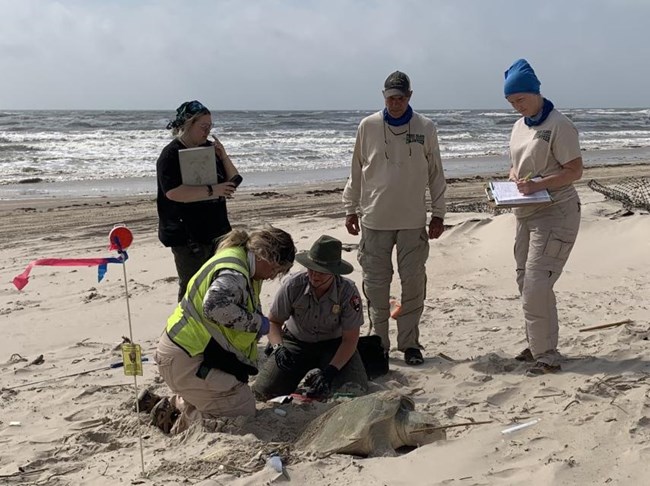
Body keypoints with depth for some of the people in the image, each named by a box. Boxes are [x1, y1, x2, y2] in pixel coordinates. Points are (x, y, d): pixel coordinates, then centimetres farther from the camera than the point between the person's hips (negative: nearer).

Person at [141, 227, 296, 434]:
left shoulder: (240, 266, 13)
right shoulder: (233, 273, -21)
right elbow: (215, 306, -37)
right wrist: (255, 322, -24)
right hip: (186, 358, -11)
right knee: (242, 412, -10)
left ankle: (169, 404, 19)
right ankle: (179, 426, -3)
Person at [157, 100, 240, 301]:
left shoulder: (209, 149, 8)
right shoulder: (171, 155, -13)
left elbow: (232, 181, 12)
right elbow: (173, 192, -26)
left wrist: (224, 157, -5)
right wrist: (212, 190, -27)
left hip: (216, 229, 7)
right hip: (187, 235, -7)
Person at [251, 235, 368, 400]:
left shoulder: (348, 292, -24)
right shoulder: (293, 285, -22)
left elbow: (350, 339, -18)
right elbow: (273, 321, -10)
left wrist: (331, 370, -30)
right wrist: (278, 347, -30)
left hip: (333, 343, -1)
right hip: (296, 341, 1)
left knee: (355, 391, -25)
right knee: (263, 391, -15)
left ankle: (319, 372, 10)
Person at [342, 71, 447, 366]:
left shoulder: (425, 128, 2)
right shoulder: (368, 126, 2)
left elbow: (435, 174, 8)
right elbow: (356, 172, 8)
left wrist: (438, 214, 5)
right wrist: (350, 209, 6)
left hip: (413, 220, 0)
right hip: (375, 219, 0)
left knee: (413, 283, 2)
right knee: (376, 284, 3)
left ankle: (409, 342, 14)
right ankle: (378, 343, 14)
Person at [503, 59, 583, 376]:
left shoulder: (558, 125, -12)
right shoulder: (519, 127, 13)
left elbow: (575, 170, -16)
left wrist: (537, 184, -27)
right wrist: (514, 181, 0)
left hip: (556, 213, -8)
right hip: (526, 215, 8)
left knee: (536, 284, -13)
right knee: (525, 281, 11)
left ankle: (547, 356, -3)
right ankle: (538, 346, 24)